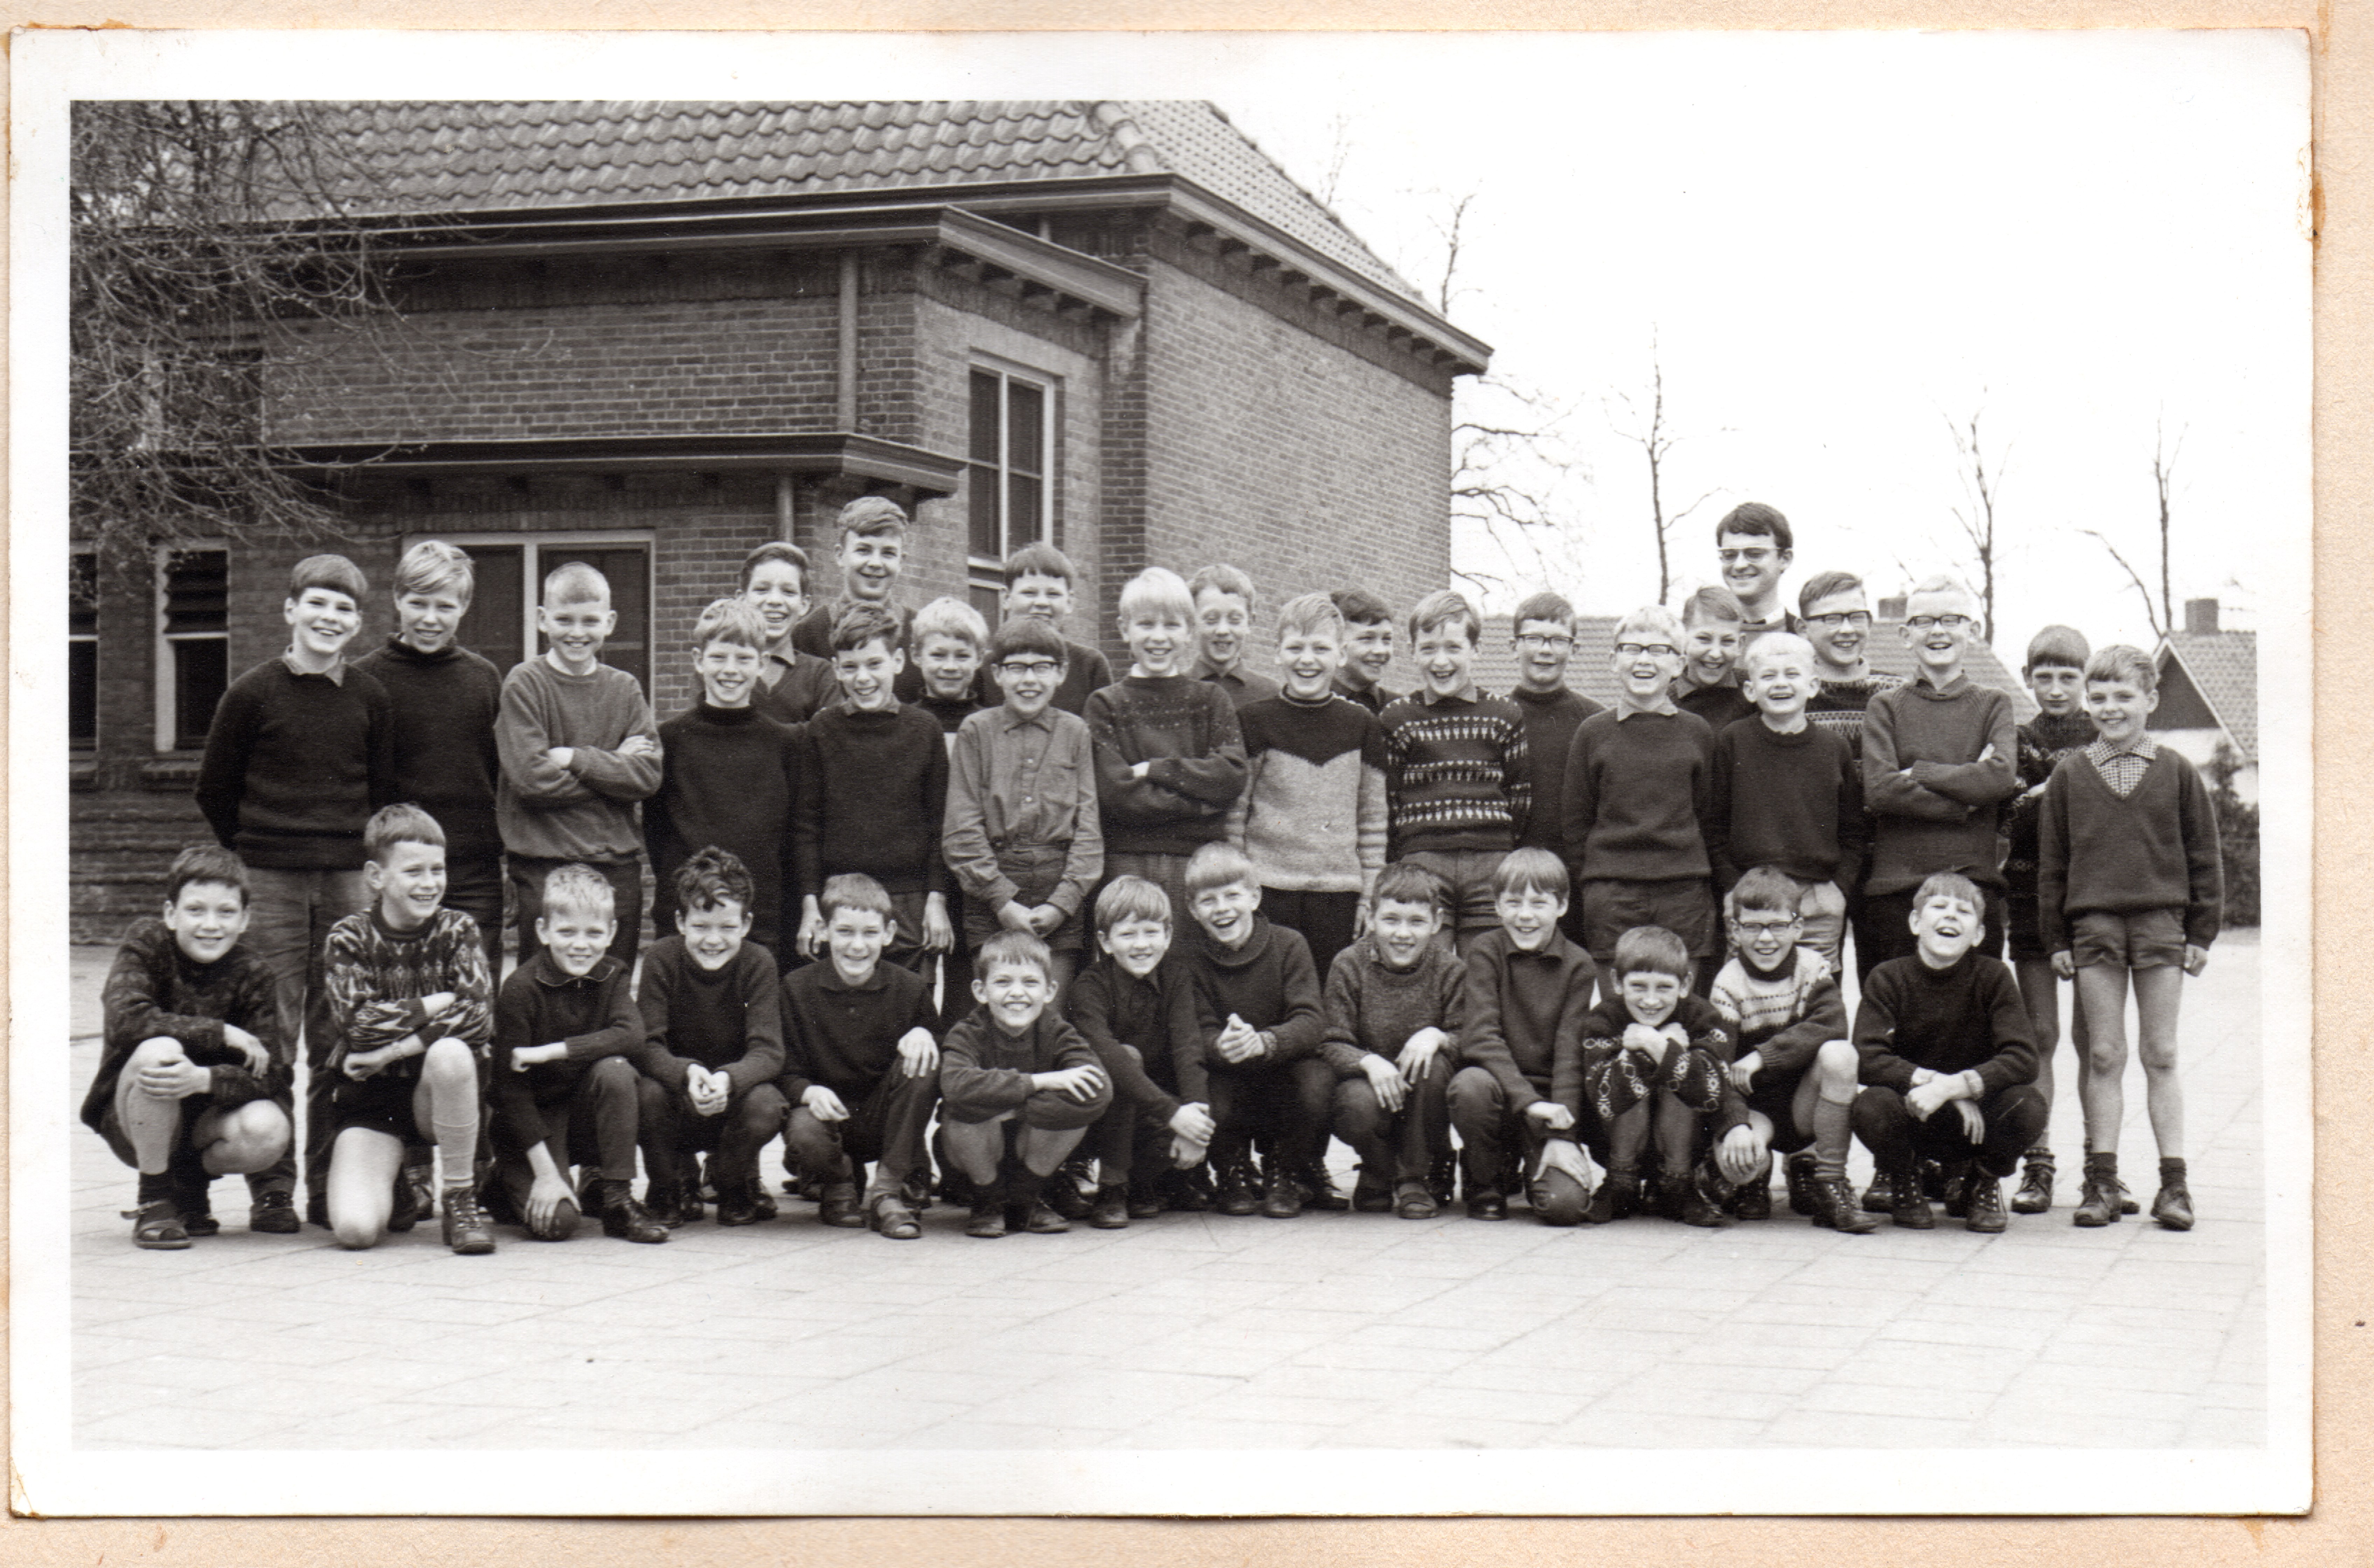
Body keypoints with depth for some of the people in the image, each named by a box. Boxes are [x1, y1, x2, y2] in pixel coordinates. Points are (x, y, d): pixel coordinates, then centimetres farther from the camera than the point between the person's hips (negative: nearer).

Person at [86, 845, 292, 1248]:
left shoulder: (253, 977, -8)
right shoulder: (147, 942, -12)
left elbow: (270, 1076, -18)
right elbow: (124, 1021, -29)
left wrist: (204, 1079, -39)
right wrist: (223, 1034, -28)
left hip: (206, 1120, 2)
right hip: (134, 1122, -2)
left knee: (268, 1131, -30)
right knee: (159, 1051, -33)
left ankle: (190, 1181, 6)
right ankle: (154, 1200, -14)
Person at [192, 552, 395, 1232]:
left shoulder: (370, 698, 7)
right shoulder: (253, 694, -1)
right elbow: (215, 789, 6)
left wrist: (369, 860, 9)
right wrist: (254, 853, 6)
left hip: (348, 882, 3)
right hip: (270, 886, -2)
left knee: (338, 1037, 4)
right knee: (272, 1035, -3)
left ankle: (331, 1186, 11)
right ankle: (271, 1189, 3)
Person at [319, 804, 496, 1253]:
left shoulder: (456, 931, -2)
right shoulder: (350, 938, -4)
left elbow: (479, 1018, -18)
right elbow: (358, 1025, -19)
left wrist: (390, 1051, -22)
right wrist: (436, 1005, -15)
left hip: (437, 1097, 1)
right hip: (369, 1099, -1)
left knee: (450, 1053, -36)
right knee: (355, 1229, -24)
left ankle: (461, 1199, -17)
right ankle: (391, 1188, 16)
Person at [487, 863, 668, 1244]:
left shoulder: (610, 976, -4)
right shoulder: (520, 989, -19)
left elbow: (630, 1034, -24)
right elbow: (509, 1086, -19)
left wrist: (550, 1052, -31)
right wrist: (546, 1173, -23)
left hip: (585, 1109, 4)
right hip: (532, 1116, -4)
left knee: (615, 1071, -28)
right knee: (556, 1221, -23)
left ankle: (617, 1195, -15)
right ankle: (506, 1185, 12)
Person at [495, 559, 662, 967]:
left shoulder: (625, 689, 10)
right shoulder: (524, 685, -2)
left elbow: (648, 776, -2)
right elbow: (533, 779, -13)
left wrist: (575, 759, -10)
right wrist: (613, 767, -7)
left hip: (618, 864, 4)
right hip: (544, 866, -3)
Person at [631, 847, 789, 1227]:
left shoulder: (758, 964, -12)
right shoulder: (660, 960, -13)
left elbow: (768, 1052, -20)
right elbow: (647, 1046, -19)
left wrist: (727, 1080, -42)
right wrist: (687, 1074, -42)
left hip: (735, 1096, 0)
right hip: (677, 1103, 0)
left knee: (766, 1104, -32)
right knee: (650, 1093, -33)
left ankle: (735, 1185, 2)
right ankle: (671, 1189, -2)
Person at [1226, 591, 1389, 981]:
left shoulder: (1362, 726, 8)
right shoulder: (1253, 721, 0)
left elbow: (1374, 819, 10)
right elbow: (1232, 813, 2)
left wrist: (1372, 898, 6)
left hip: (1339, 893, 2)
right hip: (1268, 890, -2)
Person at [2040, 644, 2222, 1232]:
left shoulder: (2177, 773, 4)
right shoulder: (2069, 776, 6)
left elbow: (2204, 858, 7)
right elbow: (2051, 863, 8)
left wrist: (2202, 932, 2)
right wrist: (2057, 938, 3)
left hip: (2161, 923, -1)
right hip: (2094, 924, 1)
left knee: (2160, 1056, 2)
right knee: (2103, 1056, 2)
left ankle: (2174, 1183, 5)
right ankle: (2101, 1181, 7)